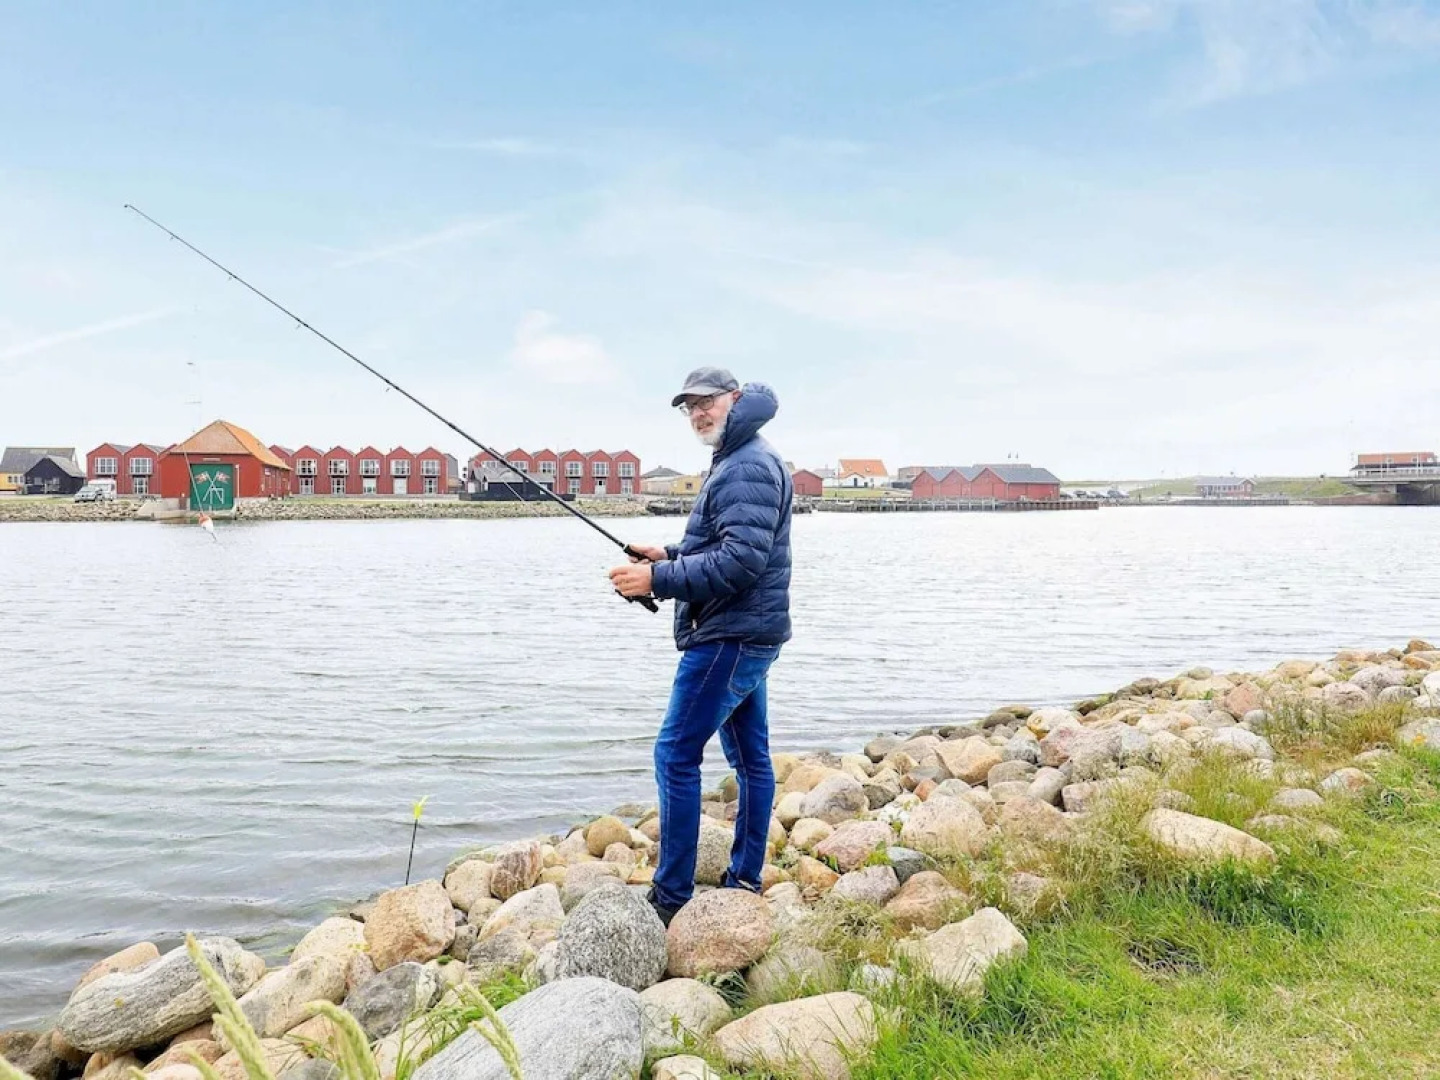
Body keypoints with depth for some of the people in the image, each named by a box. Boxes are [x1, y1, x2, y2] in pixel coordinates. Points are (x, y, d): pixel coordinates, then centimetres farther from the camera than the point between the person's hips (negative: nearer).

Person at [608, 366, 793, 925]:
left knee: (676, 755, -7)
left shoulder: (748, 468, -16)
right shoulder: (737, 463, 18)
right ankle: (745, 883, 24)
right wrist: (670, 554, 11)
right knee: (750, 757, 13)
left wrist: (657, 579, -22)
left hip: (730, 637, -11)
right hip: (745, 634, 11)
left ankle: (672, 897, 0)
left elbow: (741, 560, -25)